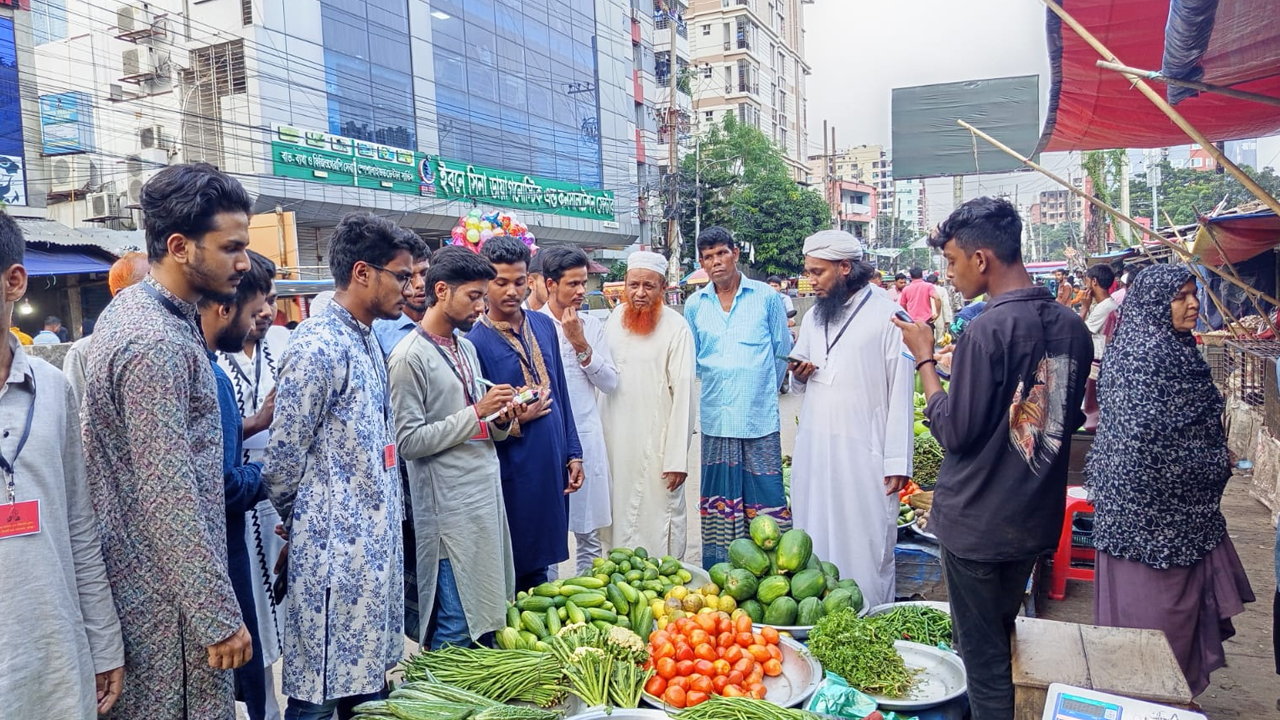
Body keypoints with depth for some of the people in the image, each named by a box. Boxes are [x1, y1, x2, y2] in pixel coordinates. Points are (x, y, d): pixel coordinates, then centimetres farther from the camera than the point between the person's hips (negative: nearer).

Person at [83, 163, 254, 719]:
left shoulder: (130, 309, 9)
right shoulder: (156, 343, -23)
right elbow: (170, 496, -25)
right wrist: (218, 615, -21)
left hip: (139, 580, 10)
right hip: (171, 599, -10)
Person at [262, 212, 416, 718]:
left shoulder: (366, 342, 13)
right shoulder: (319, 347, -17)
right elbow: (282, 460, -14)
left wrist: (388, 522, 15)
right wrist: (301, 527, 2)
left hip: (374, 546, 9)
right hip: (335, 553, -9)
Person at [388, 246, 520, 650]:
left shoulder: (466, 347, 14)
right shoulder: (410, 356, -12)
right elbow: (409, 442, -15)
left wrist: (500, 422, -1)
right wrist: (476, 412, -17)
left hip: (487, 494, 8)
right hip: (450, 507, -8)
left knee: (487, 618, 14)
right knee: (456, 629, -1)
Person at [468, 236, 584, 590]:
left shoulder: (544, 325, 6)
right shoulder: (475, 342, -12)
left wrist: (573, 453, 10)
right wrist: (517, 420, -19)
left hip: (553, 468, 5)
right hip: (513, 477, -5)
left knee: (541, 564, 18)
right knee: (513, 571, 8)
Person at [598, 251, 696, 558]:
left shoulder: (676, 327, -12)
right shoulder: (615, 317, 7)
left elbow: (684, 394, -14)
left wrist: (678, 457, -17)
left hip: (656, 441, -5)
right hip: (615, 437, 6)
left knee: (661, 515, 2)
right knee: (619, 511, 15)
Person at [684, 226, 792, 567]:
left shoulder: (766, 297, 3)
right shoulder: (695, 304, 9)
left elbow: (782, 351, 9)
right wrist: (719, 387, 12)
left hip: (760, 416, -2)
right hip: (716, 417, 2)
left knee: (766, 497, -1)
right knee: (719, 498, 7)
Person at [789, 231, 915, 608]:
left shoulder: (887, 315, -6)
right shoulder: (814, 317, 14)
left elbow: (901, 393, -7)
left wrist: (897, 461, -10)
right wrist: (800, 374, 0)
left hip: (863, 453, -6)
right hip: (813, 450, 6)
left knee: (865, 545, 0)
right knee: (814, 539, 10)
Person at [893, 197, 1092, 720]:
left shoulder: (987, 330, -24)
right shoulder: (1072, 327, 0)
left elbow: (954, 432, -19)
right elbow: (1071, 418, 12)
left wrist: (924, 358, -11)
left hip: (978, 521, -7)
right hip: (1037, 518, 8)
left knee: (982, 654, 7)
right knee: (1002, 634, 24)